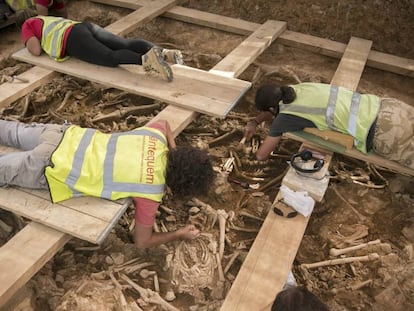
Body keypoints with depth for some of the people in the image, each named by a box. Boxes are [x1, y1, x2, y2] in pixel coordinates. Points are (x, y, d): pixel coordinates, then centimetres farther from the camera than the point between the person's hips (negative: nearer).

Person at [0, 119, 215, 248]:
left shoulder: (157, 136, -9)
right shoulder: (151, 192, -24)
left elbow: (163, 123, 19)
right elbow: (142, 242, -10)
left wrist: (175, 155, 9)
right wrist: (180, 234, 1)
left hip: (69, 135, 7)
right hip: (50, 168, -7)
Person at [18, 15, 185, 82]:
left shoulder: (27, 26, 20)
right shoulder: (49, 19, 42)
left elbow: (36, 50, 5)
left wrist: (29, 44, 28)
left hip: (73, 39, -7)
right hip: (88, 26, 7)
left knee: (111, 58, -26)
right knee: (126, 44, -11)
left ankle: (146, 59, -53)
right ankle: (163, 52, -35)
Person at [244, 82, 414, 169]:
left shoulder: (286, 116, -10)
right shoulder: (295, 89, 10)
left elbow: (261, 155, 1)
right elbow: (276, 105, 34)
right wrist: (254, 122, 20)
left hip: (384, 132, -7)